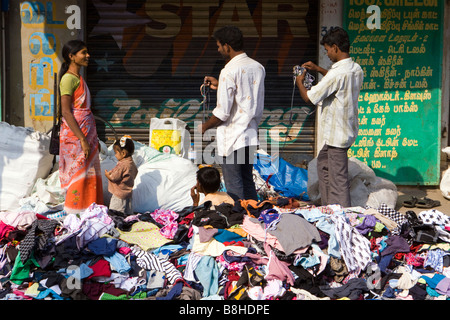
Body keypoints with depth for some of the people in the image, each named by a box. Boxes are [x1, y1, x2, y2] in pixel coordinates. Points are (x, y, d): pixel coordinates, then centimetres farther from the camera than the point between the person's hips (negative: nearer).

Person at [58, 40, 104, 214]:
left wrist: (91, 139, 19)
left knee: (88, 174, 11)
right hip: (75, 134, -9)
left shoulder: (78, 78, 16)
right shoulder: (69, 78, -12)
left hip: (86, 132, 9)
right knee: (78, 174, -5)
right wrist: (82, 139, -22)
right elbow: (66, 112, -19)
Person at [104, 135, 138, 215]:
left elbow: (113, 177, -21)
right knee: (127, 214, 13)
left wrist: (107, 174, 1)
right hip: (128, 194, 10)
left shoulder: (122, 165, -23)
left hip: (119, 196, -10)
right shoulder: (131, 163, 6)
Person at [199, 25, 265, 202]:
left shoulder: (229, 71, -17)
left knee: (234, 188, 2)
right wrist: (220, 86, 21)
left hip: (232, 138, -8)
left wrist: (205, 126, -1)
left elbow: (223, 112, -18)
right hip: (251, 134, 8)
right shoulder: (258, 67, 6)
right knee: (247, 182, 18)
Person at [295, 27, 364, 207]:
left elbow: (309, 98, -17)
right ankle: (328, 208, 34)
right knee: (323, 164, 25)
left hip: (337, 134, -10)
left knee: (338, 178, -4)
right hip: (348, 130, 10)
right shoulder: (357, 69, 5)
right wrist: (318, 69, 24)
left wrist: (300, 82, 3)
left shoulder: (337, 73, -23)